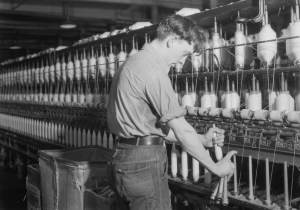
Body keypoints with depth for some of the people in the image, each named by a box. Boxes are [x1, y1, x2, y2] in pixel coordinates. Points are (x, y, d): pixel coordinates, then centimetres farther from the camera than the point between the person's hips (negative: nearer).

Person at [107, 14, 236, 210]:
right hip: (144, 163, -10)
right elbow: (181, 130, -16)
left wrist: (202, 139, 12)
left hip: (125, 158, 10)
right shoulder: (152, 69, -17)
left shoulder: (134, 63, 15)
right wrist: (216, 168, -6)